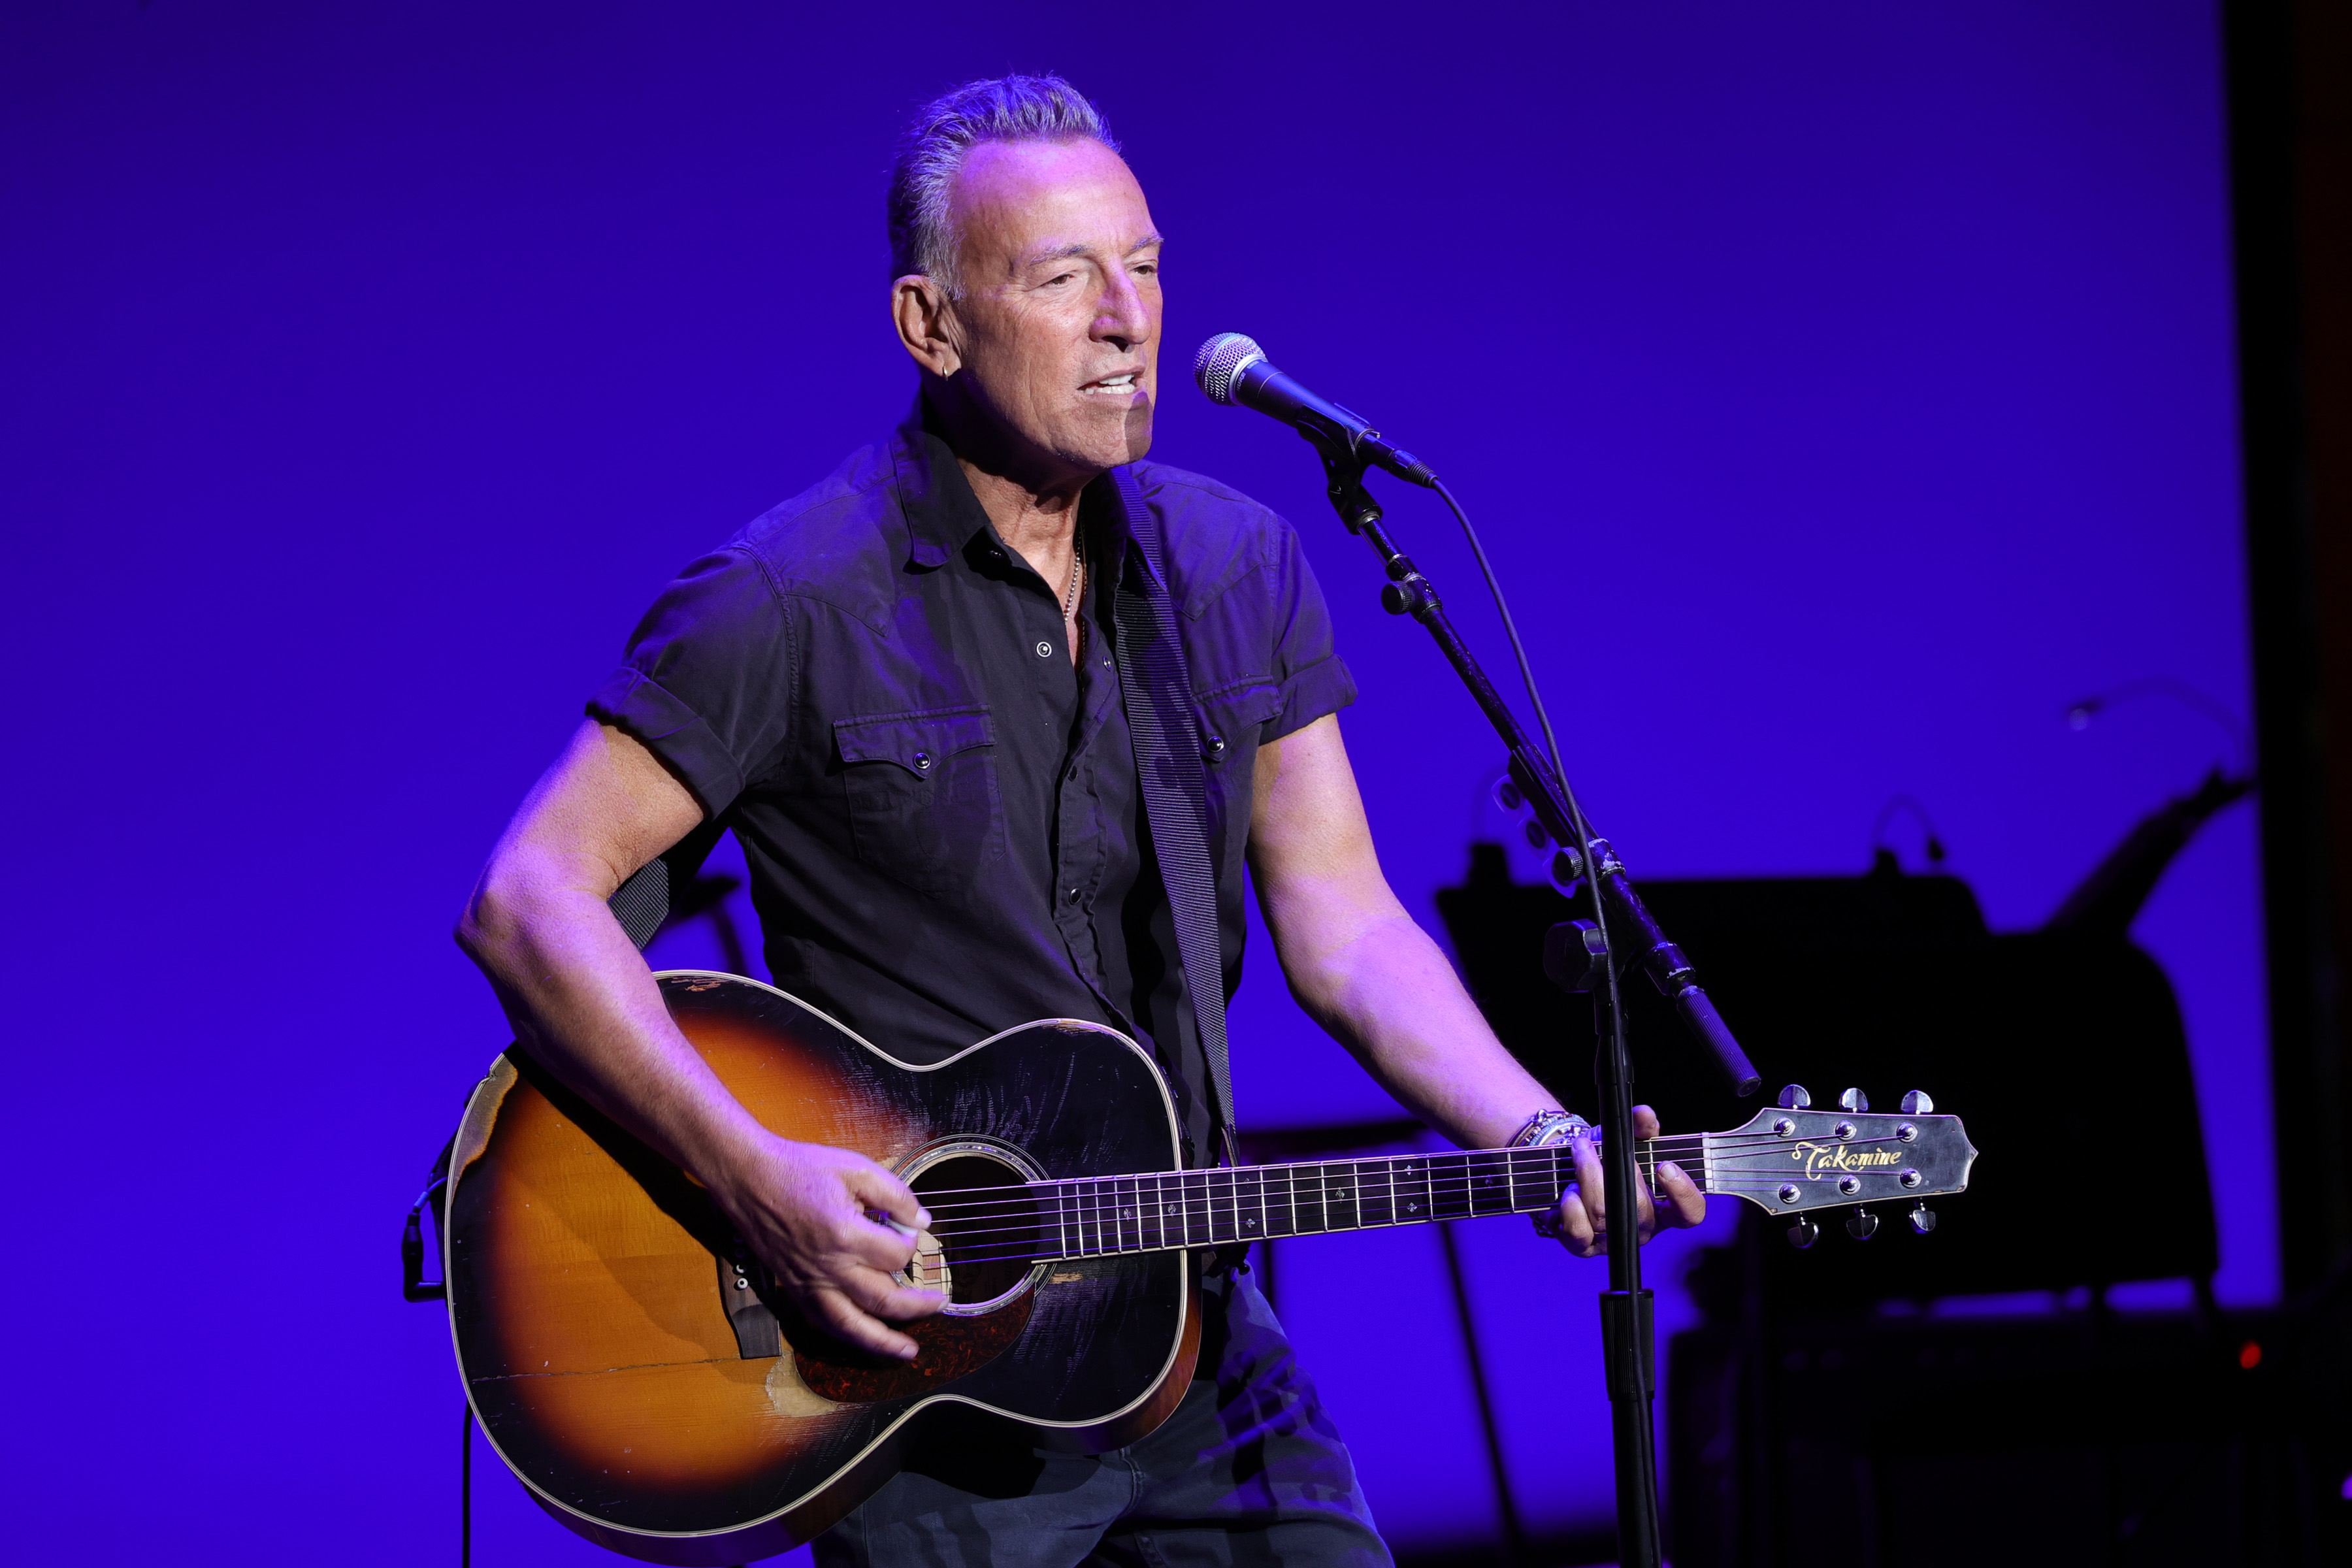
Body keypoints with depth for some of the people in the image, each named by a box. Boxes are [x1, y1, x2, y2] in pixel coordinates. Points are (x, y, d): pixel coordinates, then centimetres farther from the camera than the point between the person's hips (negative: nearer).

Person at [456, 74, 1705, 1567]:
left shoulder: (1238, 567, 5)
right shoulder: (794, 604, -12)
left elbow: (1344, 926, 3)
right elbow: (528, 899, -15)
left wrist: (1541, 1142, -13)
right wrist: (751, 1172, -26)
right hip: (903, 1343, -5)